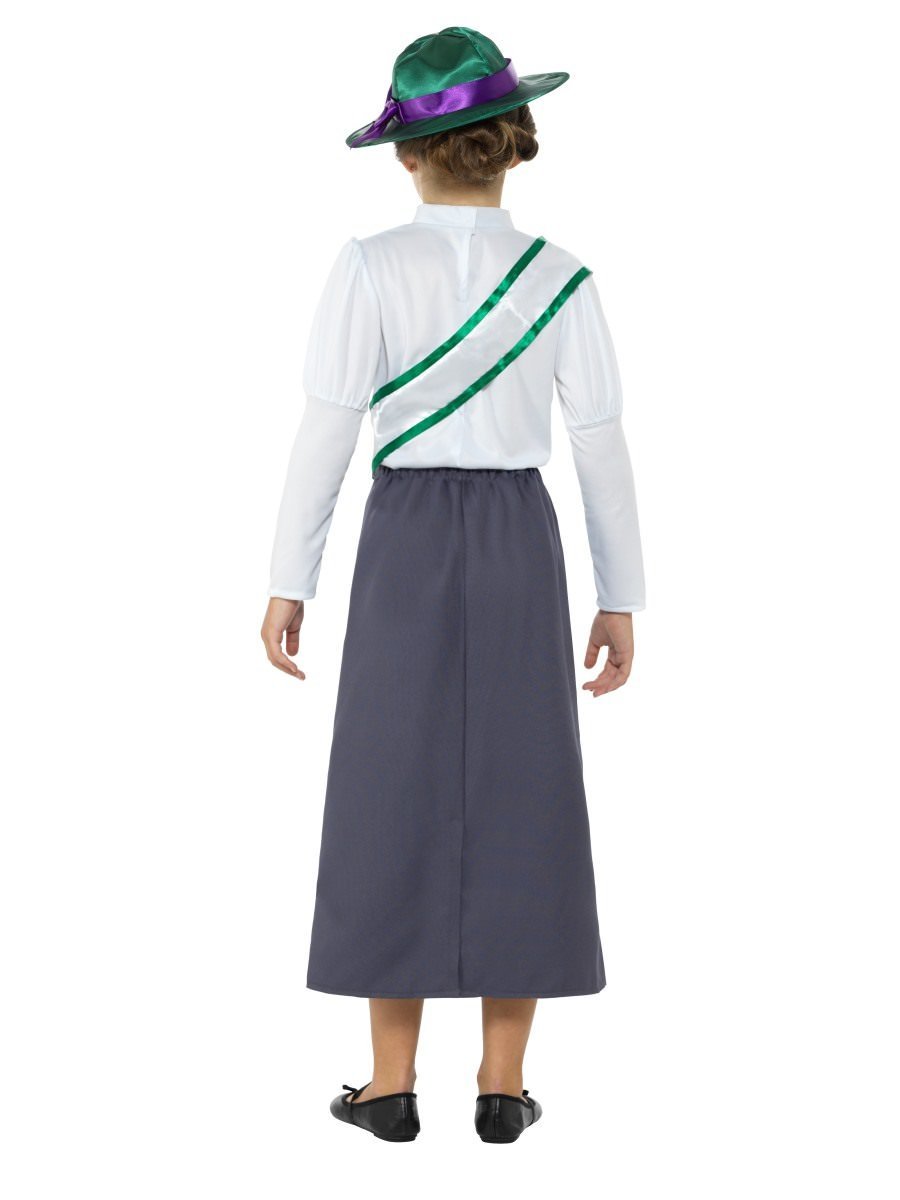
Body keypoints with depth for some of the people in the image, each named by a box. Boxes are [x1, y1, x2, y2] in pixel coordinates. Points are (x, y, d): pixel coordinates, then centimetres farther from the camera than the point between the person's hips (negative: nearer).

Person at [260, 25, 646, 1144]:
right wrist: (620, 598, 7)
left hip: (406, 547, -2)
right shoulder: (561, 279, -2)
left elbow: (326, 433, -9)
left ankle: (391, 1084, 8)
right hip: (520, 547, 2)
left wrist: (289, 581, -2)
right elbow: (602, 450, -1)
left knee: (397, 804, 5)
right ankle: (502, 1084, 9)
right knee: (517, 808, 6)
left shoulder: (370, 267, -9)